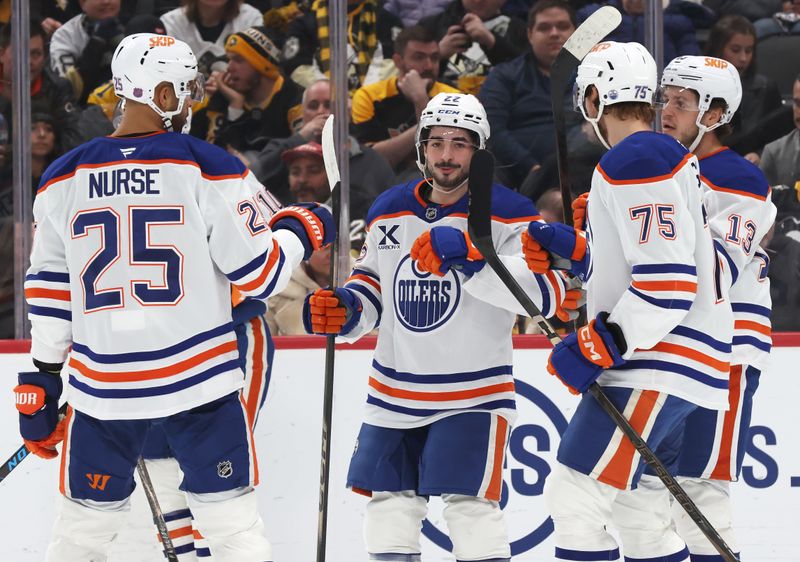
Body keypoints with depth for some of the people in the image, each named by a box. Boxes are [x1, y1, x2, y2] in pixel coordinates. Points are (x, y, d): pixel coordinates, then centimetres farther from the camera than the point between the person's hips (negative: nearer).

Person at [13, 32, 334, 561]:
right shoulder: (210, 169, -7)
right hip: (199, 379, -3)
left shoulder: (64, 178, 3)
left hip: (102, 387, 3)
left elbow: (49, 293, 7)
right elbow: (259, 274, -4)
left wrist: (41, 382, 14)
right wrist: (300, 233, 15)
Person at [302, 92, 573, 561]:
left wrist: (470, 256, -33)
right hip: (395, 395, 6)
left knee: (470, 506, -15)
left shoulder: (508, 214, -10)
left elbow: (546, 290, -23)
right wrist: (344, 311, -2)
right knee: (390, 505, 11)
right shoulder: (389, 211, 7)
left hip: (474, 395, -6)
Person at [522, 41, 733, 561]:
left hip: (659, 365, -11)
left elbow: (667, 284, -23)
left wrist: (596, 348, -21)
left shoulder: (635, 162, -15)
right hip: (660, 362, 11)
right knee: (635, 504, 17)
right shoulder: (668, 157, 18)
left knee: (574, 495, -14)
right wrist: (572, 251, 14)